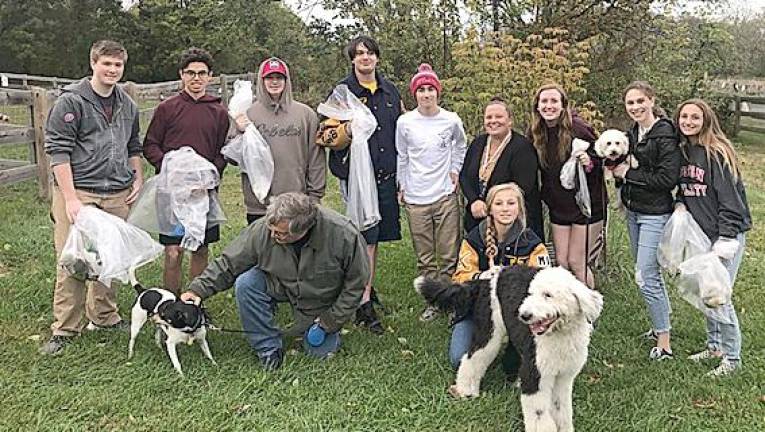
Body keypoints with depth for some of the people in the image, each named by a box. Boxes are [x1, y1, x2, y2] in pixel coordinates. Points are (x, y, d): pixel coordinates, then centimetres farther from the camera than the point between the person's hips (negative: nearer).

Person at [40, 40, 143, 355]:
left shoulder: (128, 106, 14)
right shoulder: (71, 101, -5)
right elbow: (58, 151, -10)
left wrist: (138, 179, 10)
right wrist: (70, 198, -16)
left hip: (117, 195, 6)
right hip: (79, 193, -5)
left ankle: (103, 316, 27)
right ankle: (64, 330, 7)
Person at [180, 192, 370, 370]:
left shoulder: (345, 235, -34)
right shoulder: (262, 229, -28)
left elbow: (356, 282, -18)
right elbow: (228, 263, -14)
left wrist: (332, 320, -14)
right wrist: (198, 289, -23)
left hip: (322, 300, -2)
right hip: (282, 287, 2)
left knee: (321, 352, -4)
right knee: (245, 284, -25)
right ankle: (269, 348, -7)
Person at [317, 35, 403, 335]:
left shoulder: (390, 91, 14)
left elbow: (401, 132, 21)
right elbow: (327, 137, -6)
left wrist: (401, 175, 17)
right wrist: (349, 128, -26)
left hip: (386, 175, 5)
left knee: (374, 236, 12)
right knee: (366, 237, -7)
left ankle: (366, 288, 27)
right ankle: (364, 304, -2)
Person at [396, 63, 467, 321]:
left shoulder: (451, 120, -2)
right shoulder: (404, 122, -3)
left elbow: (461, 146, 19)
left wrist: (456, 170, 8)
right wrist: (402, 187, 12)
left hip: (446, 196, 0)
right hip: (416, 199, 0)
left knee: (449, 255, 2)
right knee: (425, 258, 7)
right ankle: (432, 302, 19)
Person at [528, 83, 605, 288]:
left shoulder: (578, 128, -16)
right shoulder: (535, 132, -1)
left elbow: (602, 159, -8)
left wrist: (589, 162, -27)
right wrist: (546, 194, 2)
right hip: (558, 207, 5)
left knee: (577, 263, -2)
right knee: (561, 263, 7)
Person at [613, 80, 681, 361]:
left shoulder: (665, 135, -16)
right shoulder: (632, 133, 9)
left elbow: (668, 179, -21)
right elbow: (623, 164, 21)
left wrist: (628, 174, -15)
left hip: (655, 214, -8)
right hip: (633, 211, 8)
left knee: (645, 278, -8)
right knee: (649, 271, 18)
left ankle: (664, 343, 4)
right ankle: (663, 323, 35)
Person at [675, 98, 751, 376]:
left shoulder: (717, 153, -15)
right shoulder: (683, 151, 6)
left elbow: (730, 199, -17)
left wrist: (725, 241, -19)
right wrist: (680, 203, -1)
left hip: (726, 233, -7)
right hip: (699, 234, 8)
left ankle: (732, 357, 9)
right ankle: (714, 346, 30)